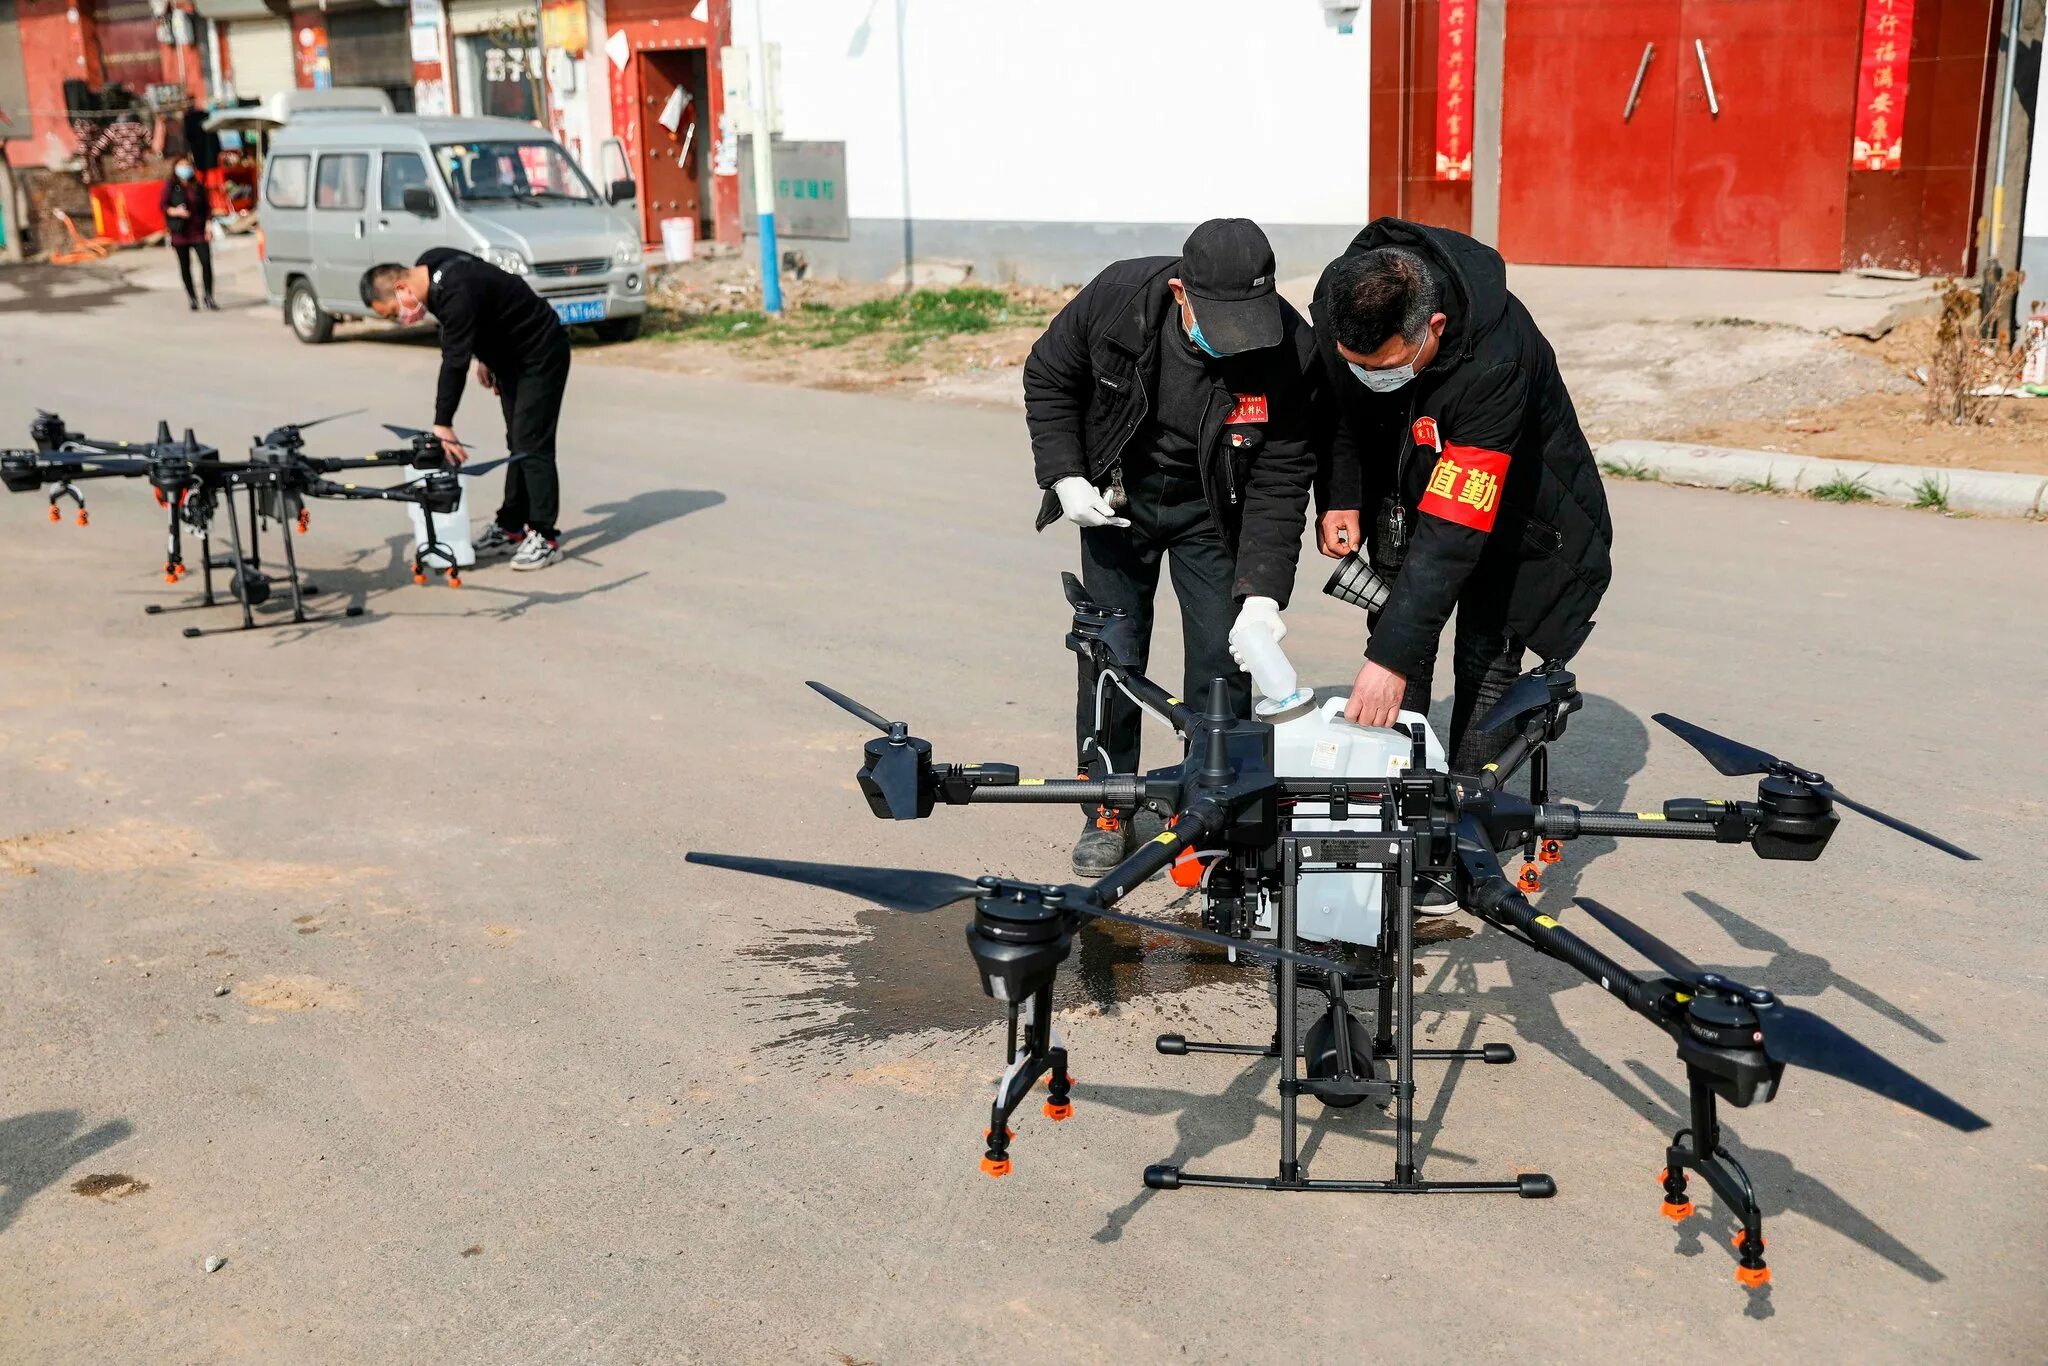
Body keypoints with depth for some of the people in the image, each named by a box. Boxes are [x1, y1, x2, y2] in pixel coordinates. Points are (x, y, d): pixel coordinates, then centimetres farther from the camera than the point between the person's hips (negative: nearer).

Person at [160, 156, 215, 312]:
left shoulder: (199, 186, 10)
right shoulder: (170, 186, 2)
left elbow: (208, 205, 11)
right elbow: (162, 205, -2)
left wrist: (208, 222, -2)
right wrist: (175, 211, -19)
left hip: (199, 231, 1)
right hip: (180, 232, -1)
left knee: (206, 262, -11)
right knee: (185, 266, 5)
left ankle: (209, 298, -5)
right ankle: (192, 298, 15)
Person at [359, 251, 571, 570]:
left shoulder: (456, 293, -32)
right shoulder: (429, 266, -3)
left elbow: (455, 361, -32)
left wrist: (442, 425, -29)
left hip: (540, 353, -10)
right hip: (511, 354, 10)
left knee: (531, 444, -12)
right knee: (517, 443, 12)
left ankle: (544, 537, -8)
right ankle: (510, 527, 17)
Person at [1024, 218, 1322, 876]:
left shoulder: (1291, 353, -28)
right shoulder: (1118, 296, -26)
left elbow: (1278, 484, -22)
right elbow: (1048, 377, -6)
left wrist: (1262, 592, -31)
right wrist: (1065, 477, -15)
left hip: (1213, 510, -1)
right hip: (1116, 498, 1)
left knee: (1223, 657, -4)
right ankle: (1110, 814, 15)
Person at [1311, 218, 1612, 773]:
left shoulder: (1495, 360, -42)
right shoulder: (1338, 302, -25)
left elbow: (1454, 531, -43)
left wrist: (1391, 656, -45)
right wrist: (1339, 497, -9)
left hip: (1513, 501, -4)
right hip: (1407, 484, 5)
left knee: (1487, 661, -7)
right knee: (1397, 631, -2)